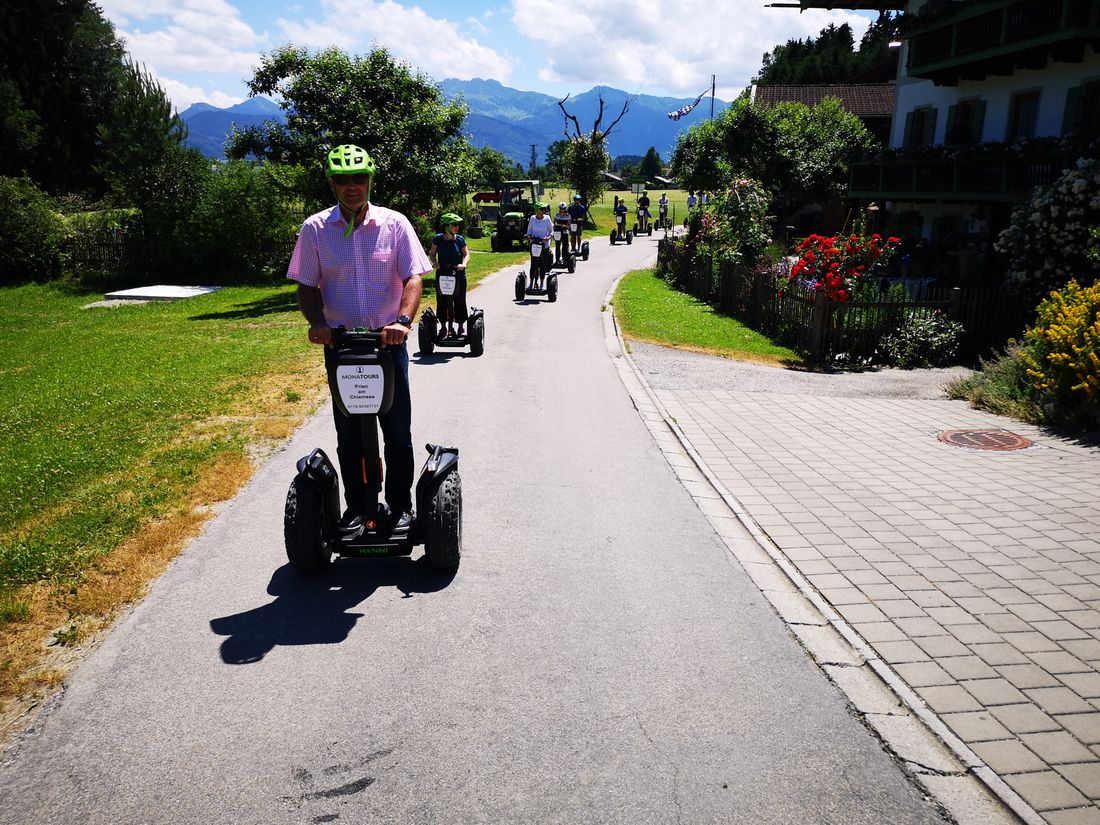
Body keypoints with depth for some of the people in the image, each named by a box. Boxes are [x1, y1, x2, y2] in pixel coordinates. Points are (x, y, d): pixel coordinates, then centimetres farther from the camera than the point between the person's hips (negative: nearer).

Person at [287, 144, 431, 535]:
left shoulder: (394, 223, -2)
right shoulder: (314, 228, 0)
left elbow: (413, 278, -8)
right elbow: (307, 286, 3)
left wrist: (402, 320, -25)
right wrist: (317, 322, -16)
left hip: (388, 342, -1)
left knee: (397, 431, 5)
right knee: (349, 435, 10)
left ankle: (400, 507, 19)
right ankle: (356, 508, 24)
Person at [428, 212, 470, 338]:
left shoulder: (460, 239, -2)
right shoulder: (438, 239, -3)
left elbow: (466, 254, 4)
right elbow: (432, 254, 5)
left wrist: (464, 264, -15)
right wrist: (435, 263, -14)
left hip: (458, 275, 0)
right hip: (442, 275, 0)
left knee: (459, 302, 5)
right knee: (442, 302, 6)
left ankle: (461, 327, 17)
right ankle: (443, 327, 19)